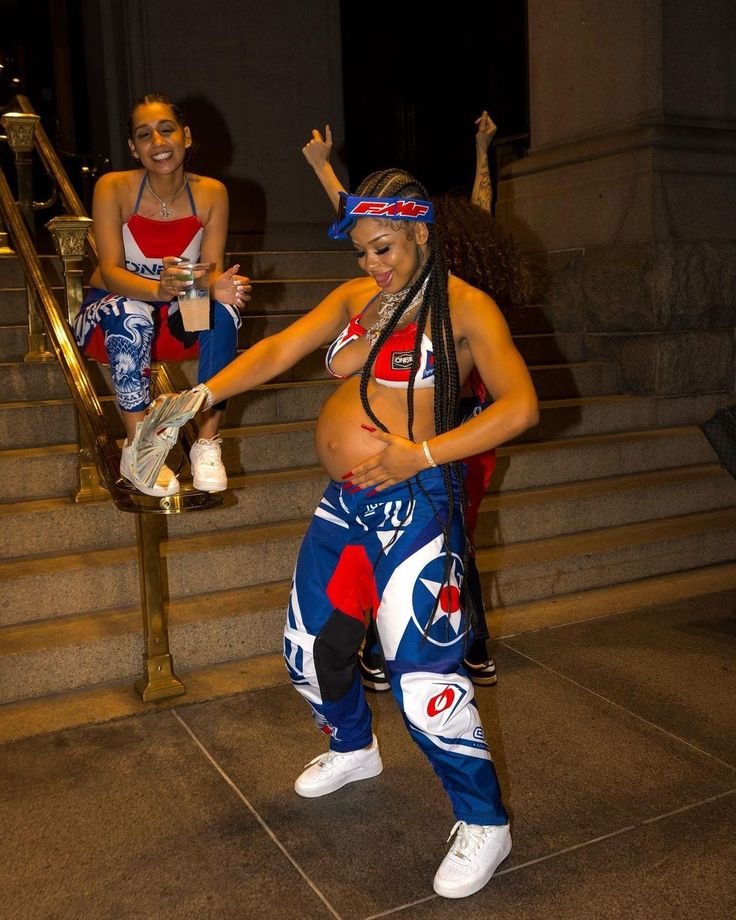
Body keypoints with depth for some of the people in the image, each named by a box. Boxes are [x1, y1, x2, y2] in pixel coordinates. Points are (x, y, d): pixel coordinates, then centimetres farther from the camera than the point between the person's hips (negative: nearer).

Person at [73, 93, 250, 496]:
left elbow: (212, 270, -13)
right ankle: (136, 451, -31)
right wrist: (159, 288, -45)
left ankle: (207, 441, -26)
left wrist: (219, 286, -39)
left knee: (225, 308, -29)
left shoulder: (211, 193, -8)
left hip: (176, 321, 2)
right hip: (110, 319, -2)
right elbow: (110, 272, -23)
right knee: (130, 311, -37)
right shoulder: (113, 188, -15)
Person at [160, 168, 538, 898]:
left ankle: (483, 823, 14)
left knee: (420, 671, -9)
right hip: (344, 503, 7)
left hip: (415, 506, -7)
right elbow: (279, 350, 2)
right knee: (308, 649, 18)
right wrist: (206, 393, -12)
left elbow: (520, 406, -18)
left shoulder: (464, 308, -8)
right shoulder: (354, 297, 10)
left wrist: (422, 453, -25)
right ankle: (352, 748, 48)